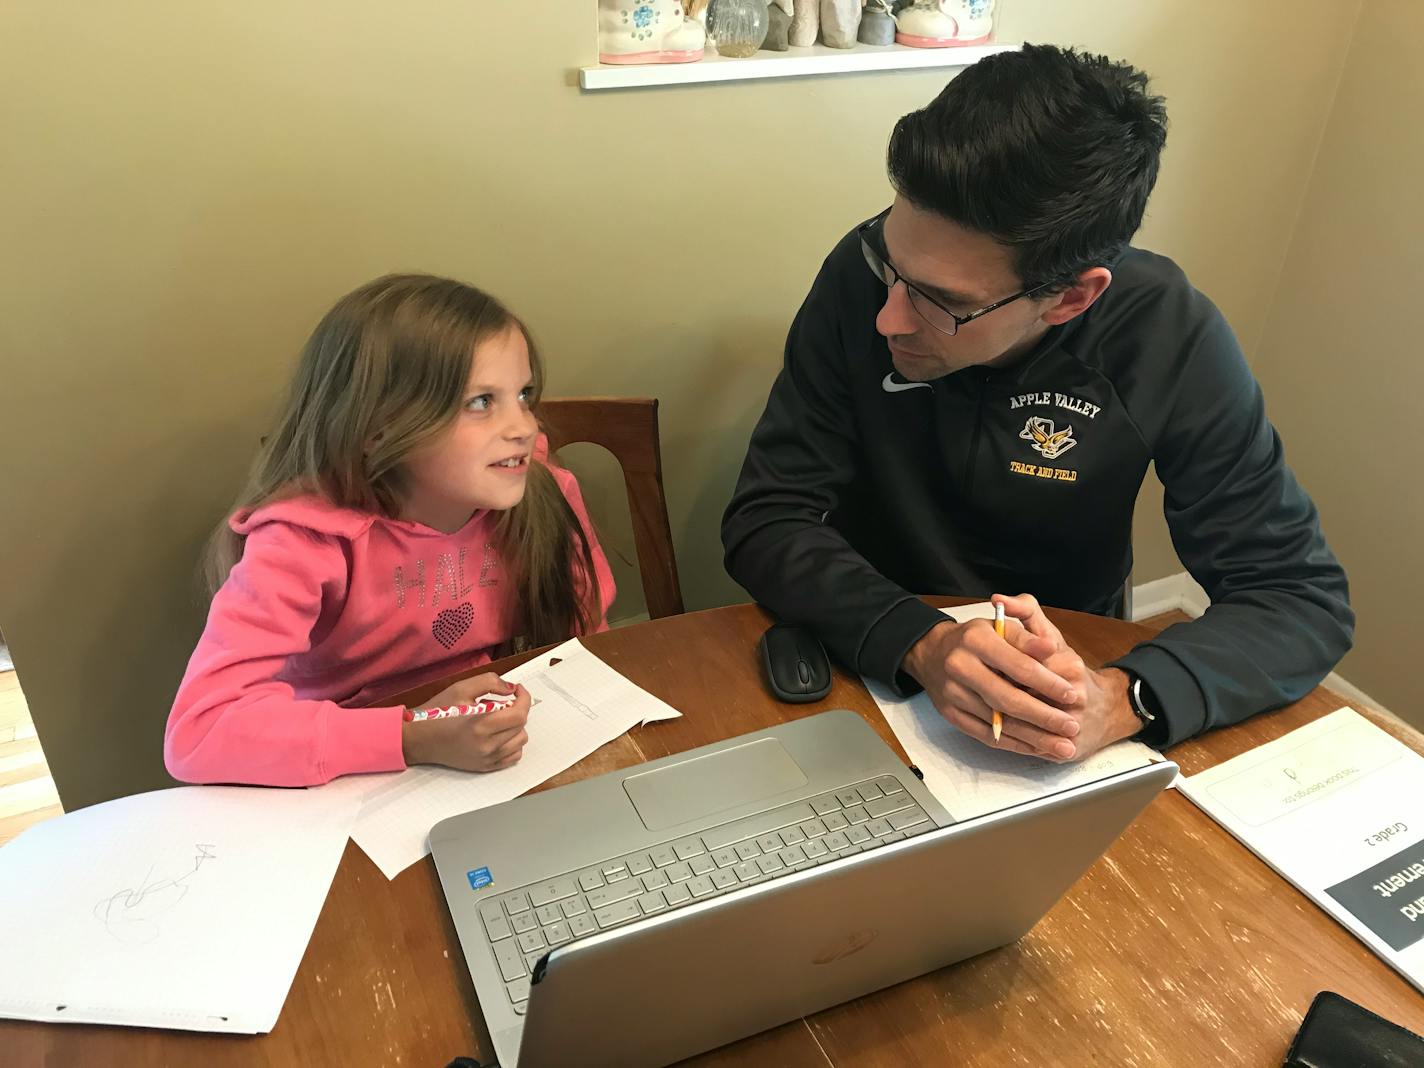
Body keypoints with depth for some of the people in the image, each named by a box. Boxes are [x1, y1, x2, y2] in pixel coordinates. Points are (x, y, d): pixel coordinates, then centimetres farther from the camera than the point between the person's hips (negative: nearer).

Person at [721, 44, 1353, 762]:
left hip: (1062, 667, 2)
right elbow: (764, 523, -17)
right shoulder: (865, 274, -18)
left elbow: (1307, 599, -15)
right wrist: (922, 644, -35)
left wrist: (1119, 702, -34)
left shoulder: (1171, 341, -19)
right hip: (872, 665, -1)